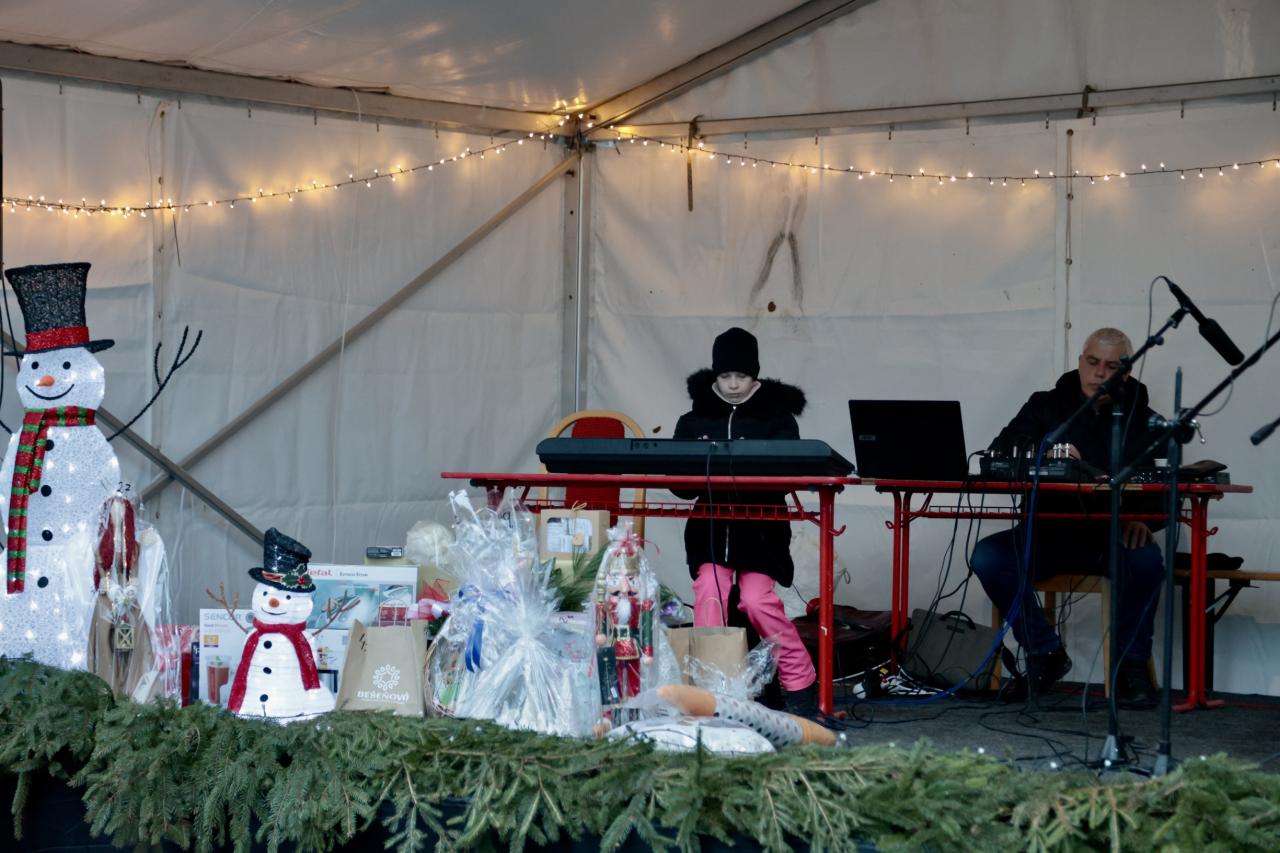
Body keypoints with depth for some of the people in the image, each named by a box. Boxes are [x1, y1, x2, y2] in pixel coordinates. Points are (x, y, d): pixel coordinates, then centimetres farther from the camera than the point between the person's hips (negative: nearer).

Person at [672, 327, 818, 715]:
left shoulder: (777, 418, 6)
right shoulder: (694, 420, 10)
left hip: (761, 529, -2)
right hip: (710, 525, 2)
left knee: (757, 599, -16)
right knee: (709, 594, -18)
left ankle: (801, 682, 0)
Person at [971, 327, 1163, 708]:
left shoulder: (1141, 419, 9)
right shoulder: (1046, 405, 11)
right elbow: (998, 454, -1)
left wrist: (1142, 517, -24)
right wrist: (1042, 454, -23)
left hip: (1112, 538, -1)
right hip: (1048, 532, 2)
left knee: (1146, 560, -35)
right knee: (988, 556, -25)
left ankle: (1130, 667, -16)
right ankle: (1045, 653, -9)